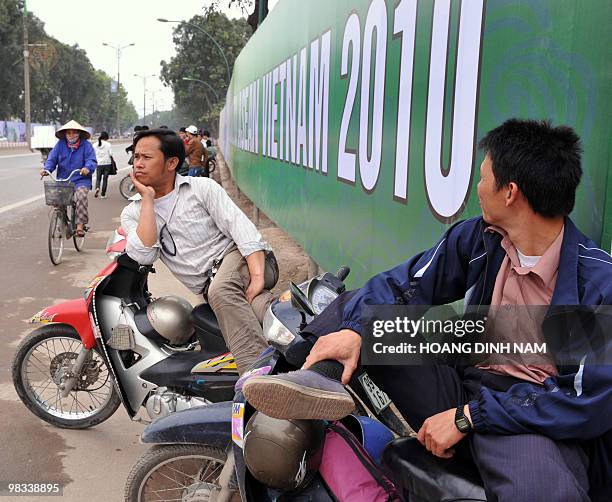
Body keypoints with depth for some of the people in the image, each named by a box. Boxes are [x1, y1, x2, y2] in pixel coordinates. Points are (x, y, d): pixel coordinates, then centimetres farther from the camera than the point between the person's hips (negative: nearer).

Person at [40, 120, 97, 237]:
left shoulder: (86, 145, 1)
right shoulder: (60, 144, 8)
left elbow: (92, 160, -9)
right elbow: (52, 159, 6)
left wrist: (87, 168, -31)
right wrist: (46, 169, -14)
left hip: (81, 180, -3)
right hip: (63, 180, 4)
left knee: (81, 195, -31)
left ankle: (80, 225, -23)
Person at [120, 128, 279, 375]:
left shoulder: (201, 187, 5)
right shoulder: (132, 213, 12)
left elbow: (241, 227, -7)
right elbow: (142, 257, -9)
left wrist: (257, 276, -23)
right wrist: (148, 199, -5)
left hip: (241, 257, -2)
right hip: (210, 283, 2)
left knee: (221, 289, -35)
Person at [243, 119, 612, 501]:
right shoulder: (477, 237, -1)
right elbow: (401, 286, 0)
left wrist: (469, 417, -22)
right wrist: (355, 329, -21)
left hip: (541, 420, -5)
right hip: (465, 381, 6)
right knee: (353, 305, 2)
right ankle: (321, 381, -27)